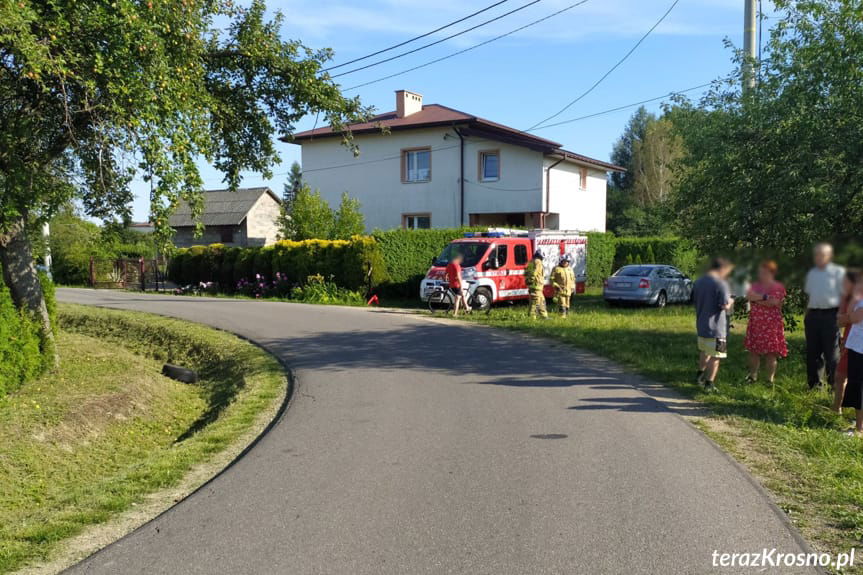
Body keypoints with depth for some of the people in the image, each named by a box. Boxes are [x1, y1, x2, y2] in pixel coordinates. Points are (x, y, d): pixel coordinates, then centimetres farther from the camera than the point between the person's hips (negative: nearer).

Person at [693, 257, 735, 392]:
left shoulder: (698, 282, 6)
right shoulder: (721, 283, -18)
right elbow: (725, 306, -20)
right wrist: (731, 301, 0)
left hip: (701, 325, 8)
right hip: (716, 327, -8)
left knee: (704, 351, 26)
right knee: (715, 356, 3)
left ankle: (700, 375, 37)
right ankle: (709, 384, 7)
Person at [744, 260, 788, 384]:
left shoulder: (778, 287, -2)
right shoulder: (755, 285, 15)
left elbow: (774, 302, -15)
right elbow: (748, 296, -2)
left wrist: (757, 298, -8)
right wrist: (765, 298, -13)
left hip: (771, 325, -5)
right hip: (755, 324, 5)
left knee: (771, 353, -2)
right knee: (753, 351, 6)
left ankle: (770, 379, 5)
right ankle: (753, 375, 17)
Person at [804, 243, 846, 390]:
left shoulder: (838, 272, -3)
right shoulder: (811, 273, 14)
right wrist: (807, 316, 13)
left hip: (830, 315, -5)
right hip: (812, 315, 5)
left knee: (831, 352, -1)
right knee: (812, 351, 9)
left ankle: (835, 384, 10)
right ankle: (814, 383, 20)